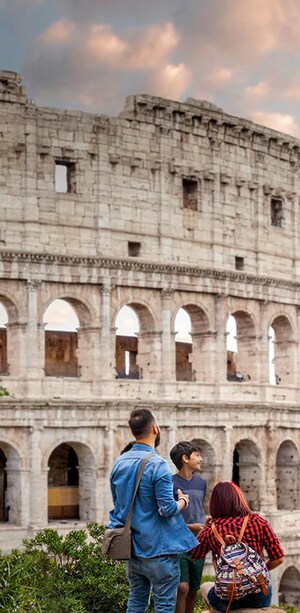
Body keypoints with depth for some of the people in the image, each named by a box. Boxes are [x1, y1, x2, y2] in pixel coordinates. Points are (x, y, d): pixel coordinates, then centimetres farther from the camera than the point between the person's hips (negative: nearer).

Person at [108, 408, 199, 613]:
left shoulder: (119, 463, 6)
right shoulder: (158, 465, -18)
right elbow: (168, 509, -19)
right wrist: (183, 501, -1)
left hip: (132, 548, 7)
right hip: (159, 549, -7)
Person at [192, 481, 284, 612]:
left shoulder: (211, 529, -4)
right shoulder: (258, 521, -3)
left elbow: (194, 555, 11)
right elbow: (278, 559, 0)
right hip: (260, 598, 1)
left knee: (205, 587, 33)